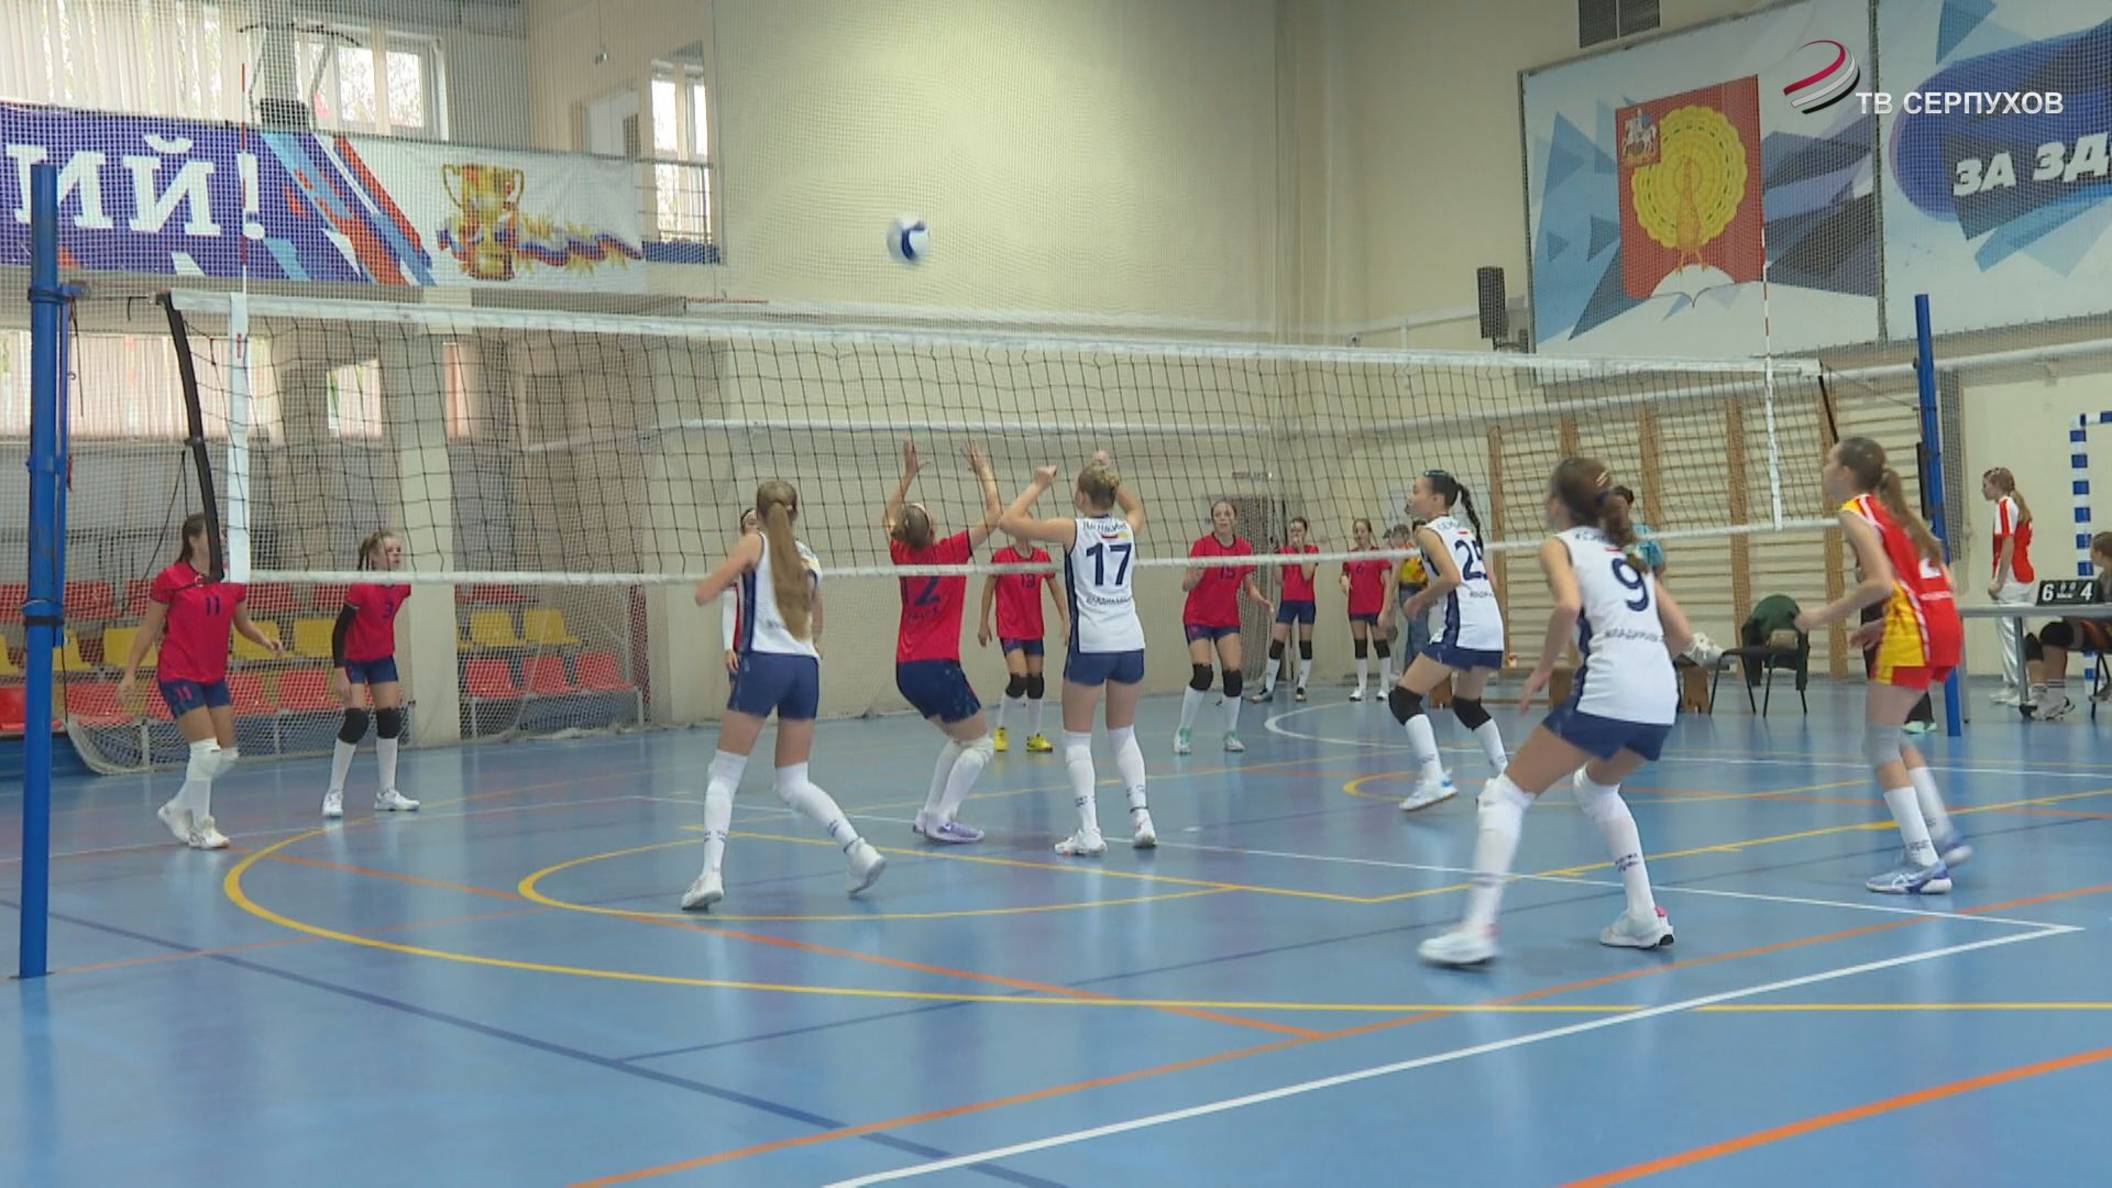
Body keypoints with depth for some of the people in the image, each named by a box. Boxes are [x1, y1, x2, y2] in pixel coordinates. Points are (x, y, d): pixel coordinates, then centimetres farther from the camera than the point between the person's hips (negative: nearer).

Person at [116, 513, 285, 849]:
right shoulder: (171, 579, -9)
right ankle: (200, 828, 3)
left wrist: (263, 639, -5)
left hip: (214, 677, 7)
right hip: (179, 676, -7)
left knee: (227, 754, 7)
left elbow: (242, 623, 16)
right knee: (206, 750, -13)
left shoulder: (232, 580, 4)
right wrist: (130, 672, -5)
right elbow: (149, 628, -3)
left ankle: (176, 809, 26)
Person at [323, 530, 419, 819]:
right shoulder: (361, 589, -24)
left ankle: (386, 794, 12)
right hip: (354, 660, -6)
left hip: (383, 659, 6)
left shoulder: (402, 587, -8)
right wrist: (339, 672, -23)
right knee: (356, 721, -16)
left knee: (391, 720, 2)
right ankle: (334, 795, -6)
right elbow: (339, 630, -21)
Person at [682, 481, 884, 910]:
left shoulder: (754, 544, 3)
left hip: (763, 662, -5)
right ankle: (858, 850, -4)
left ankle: (712, 872, -13)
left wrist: (731, 576, 17)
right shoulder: (809, 557, 18)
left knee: (723, 777, 2)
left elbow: (703, 595, -2)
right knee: (794, 784, 13)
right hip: (806, 667, 5)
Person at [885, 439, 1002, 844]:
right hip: (937, 667, -7)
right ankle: (941, 819, -10)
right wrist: (984, 472, 6)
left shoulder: (903, 555, 4)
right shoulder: (949, 552, -11)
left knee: (959, 738, 23)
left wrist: (908, 475, 24)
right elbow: (992, 517, -4)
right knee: (981, 744, 3)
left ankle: (929, 814, 17)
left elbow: (887, 520, 25)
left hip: (907, 670, 7)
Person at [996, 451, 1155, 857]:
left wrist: (1038, 485, 9)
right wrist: (1108, 476, 29)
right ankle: (1142, 816, 6)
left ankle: (1089, 831, -6)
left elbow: (1008, 520, -1)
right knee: (1123, 734, 18)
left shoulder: (1072, 530, -6)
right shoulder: (1128, 528, 7)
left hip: (1091, 643, -4)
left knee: (1077, 739, 5)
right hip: (1130, 641, 4)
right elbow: (1135, 507, 34)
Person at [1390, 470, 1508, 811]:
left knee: (1403, 698, -4)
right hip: (1492, 622, 8)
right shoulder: (1464, 530, 21)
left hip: (1461, 627, -8)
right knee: (1467, 704, 26)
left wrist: (1418, 601, -3)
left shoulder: (1430, 533, -2)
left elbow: (1451, 577, -17)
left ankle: (1435, 779, -19)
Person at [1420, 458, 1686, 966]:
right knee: (1596, 787, 33)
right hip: (1661, 699, 7)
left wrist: (1543, 668, -2)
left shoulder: (1559, 545, 9)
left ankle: (1477, 928, -10)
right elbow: (1680, 633, 23)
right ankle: (1644, 915, 24)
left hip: (1606, 691, -7)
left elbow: (1569, 605, -14)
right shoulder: (1627, 549, 27)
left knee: (1507, 794, 3)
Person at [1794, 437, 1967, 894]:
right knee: (1891, 737, 22)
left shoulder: (1856, 512, -5)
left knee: (1880, 746, 0)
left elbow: (1882, 583, -18)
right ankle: (1943, 834, 16)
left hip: (1912, 631, -9)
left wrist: (1824, 615, -10)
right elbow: (1919, 582, 17)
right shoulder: (1889, 507, 20)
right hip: (1943, 625, 9)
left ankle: (1925, 864, -4)